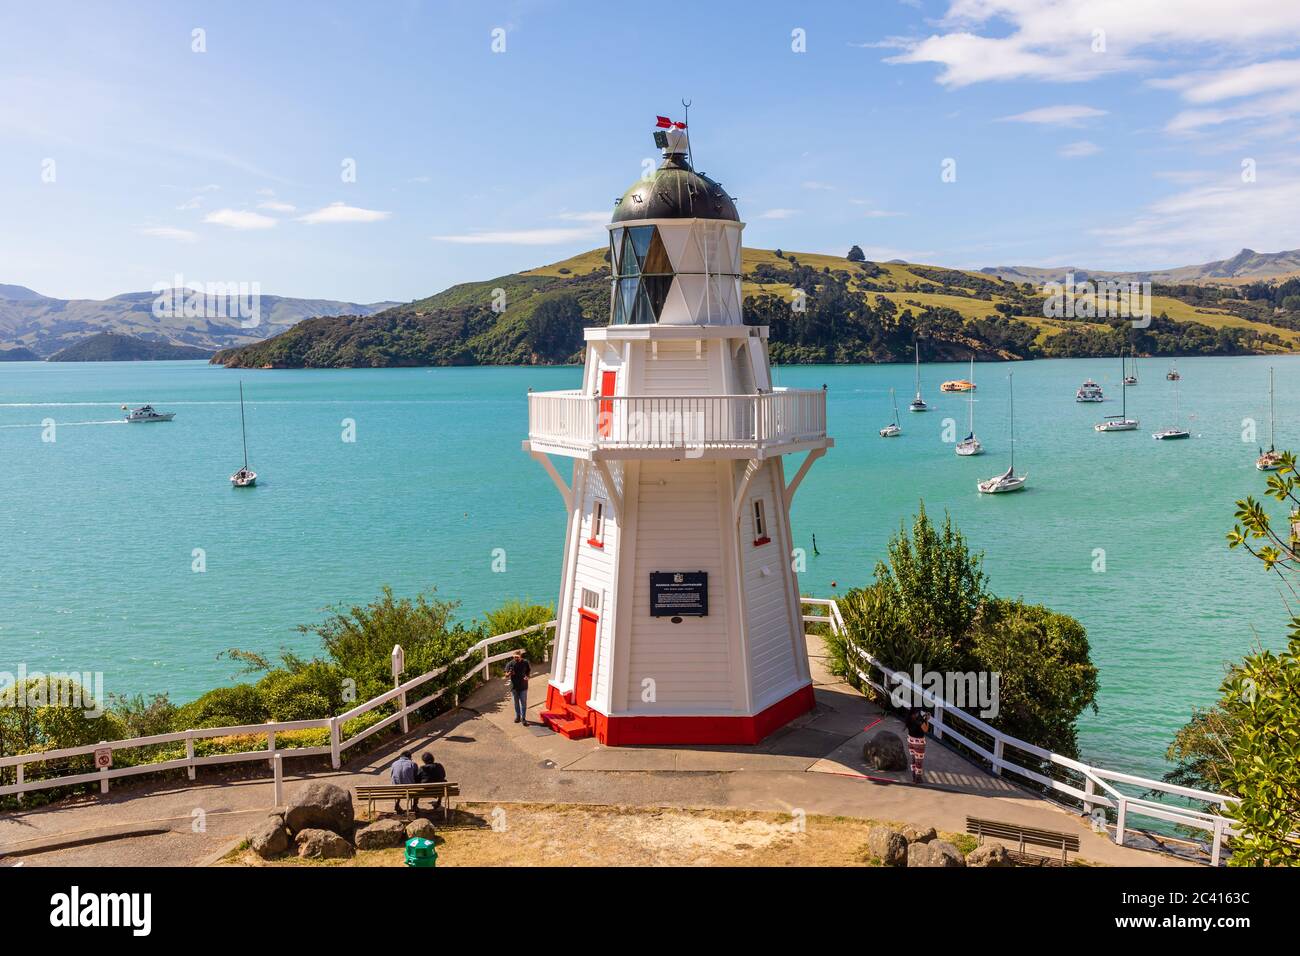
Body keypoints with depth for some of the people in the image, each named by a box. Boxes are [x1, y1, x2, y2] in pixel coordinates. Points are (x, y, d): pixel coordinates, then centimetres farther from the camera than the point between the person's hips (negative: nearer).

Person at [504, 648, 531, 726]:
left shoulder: (525, 662, -10)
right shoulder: (510, 664, -12)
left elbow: (529, 670, 7)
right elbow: (506, 676, -8)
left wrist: (527, 676, -13)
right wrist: (509, 673, -31)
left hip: (523, 687, -1)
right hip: (514, 687, 1)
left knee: (523, 703, 2)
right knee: (516, 703, 16)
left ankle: (523, 718, 11)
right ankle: (517, 716, 32)